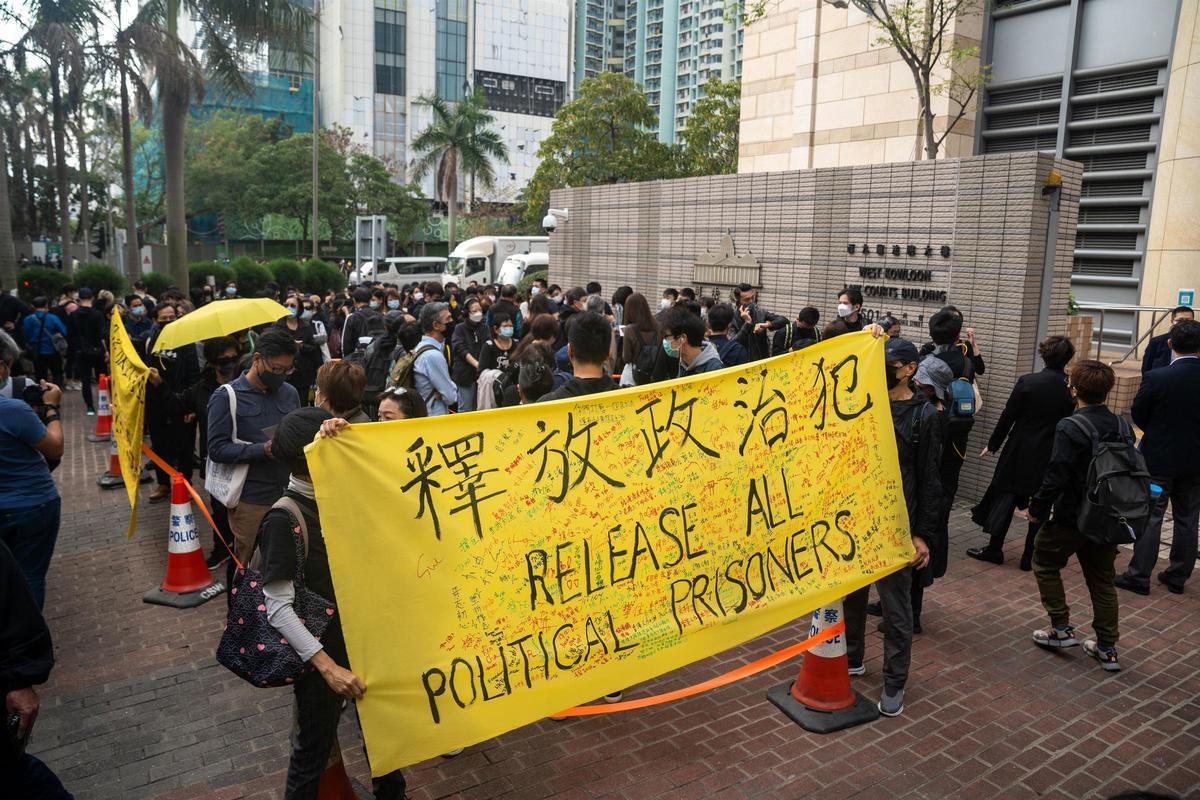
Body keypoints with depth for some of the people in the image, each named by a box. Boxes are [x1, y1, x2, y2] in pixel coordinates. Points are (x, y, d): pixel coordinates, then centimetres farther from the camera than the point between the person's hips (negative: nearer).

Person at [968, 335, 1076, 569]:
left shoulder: (1027, 382, -12)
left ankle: (994, 549, 17)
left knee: (1005, 498, 10)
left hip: (1019, 453, -1)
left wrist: (992, 445, 2)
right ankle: (1030, 557, 16)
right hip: (1051, 457, 2)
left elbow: (1008, 417, -8)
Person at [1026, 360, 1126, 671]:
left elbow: (1056, 476, -22)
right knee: (1102, 578, 15)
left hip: (1071, 516, -6)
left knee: (1045, 563, 15)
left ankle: (1061, 628, 14)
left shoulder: (1069, 428, -20)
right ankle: (1107, 648, 20)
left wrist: (1037, 508, -10)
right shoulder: (1122, 427, 2)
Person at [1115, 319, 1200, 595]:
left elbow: (1138, 416, -7)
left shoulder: (1156, 377, -18)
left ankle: (1139, 576, 8)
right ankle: (1178, 576, 23)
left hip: (1159, 459, -3)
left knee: (1150, 518, 4)